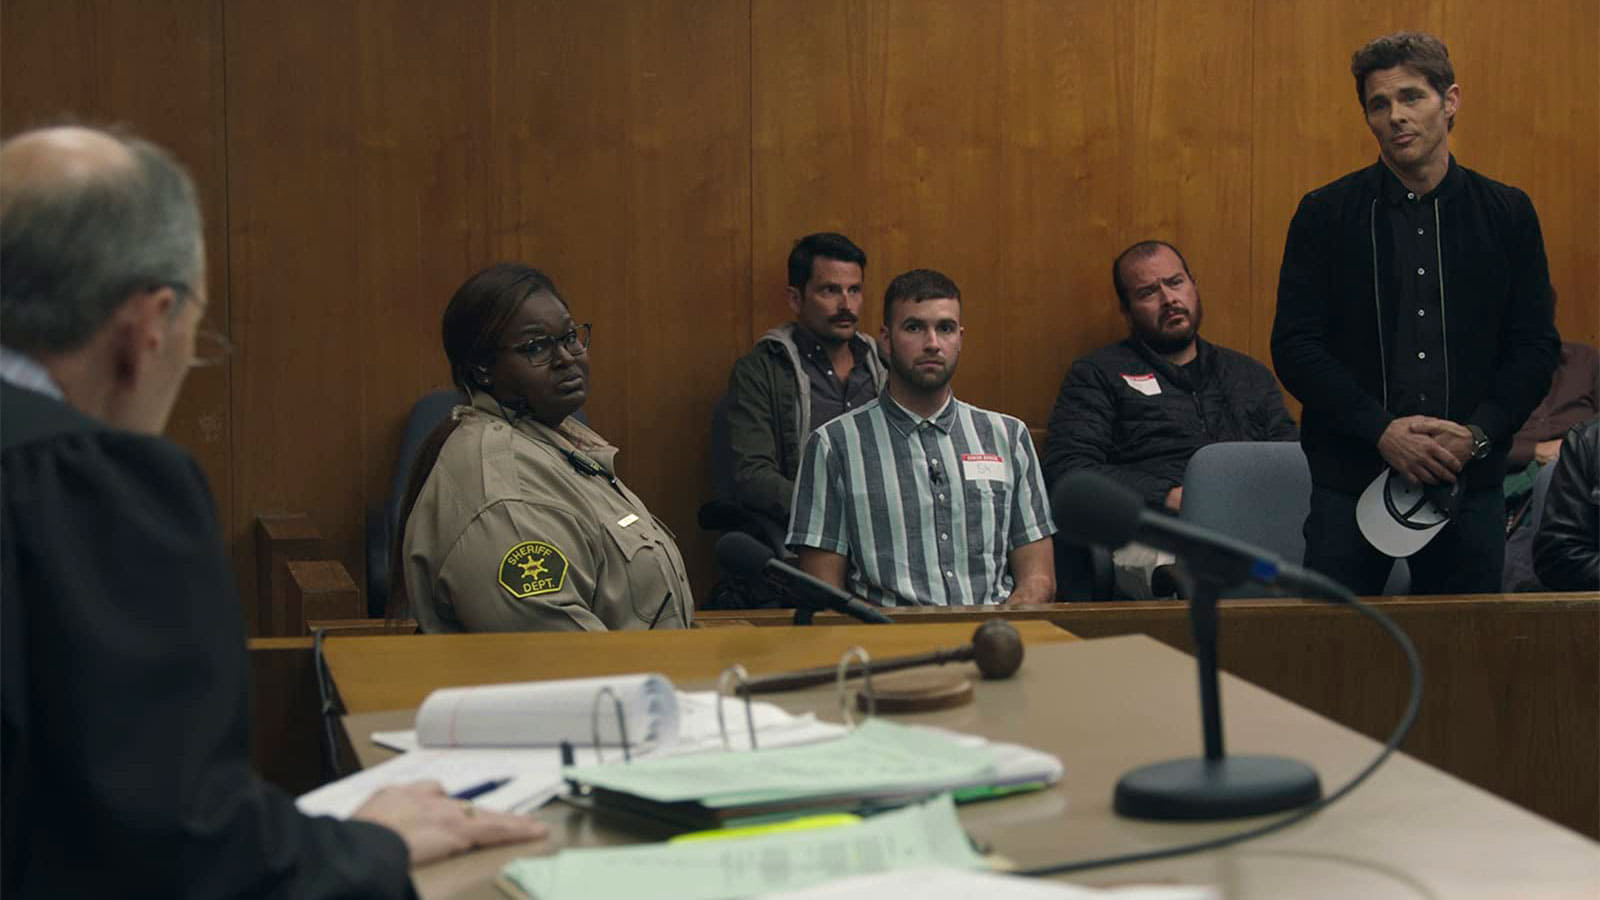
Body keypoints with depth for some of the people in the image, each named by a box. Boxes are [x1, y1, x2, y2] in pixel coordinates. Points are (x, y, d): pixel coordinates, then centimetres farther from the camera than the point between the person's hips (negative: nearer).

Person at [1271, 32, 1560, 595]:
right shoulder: (1324, 214, 2)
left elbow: (1536, 346, 6)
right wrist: (1381, 429, -14)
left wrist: (1479, 433, -10)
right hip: (1350, 478, -1)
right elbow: (1293, 346, -3)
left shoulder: (1508, 214, 7)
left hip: (1471, 479, 1)